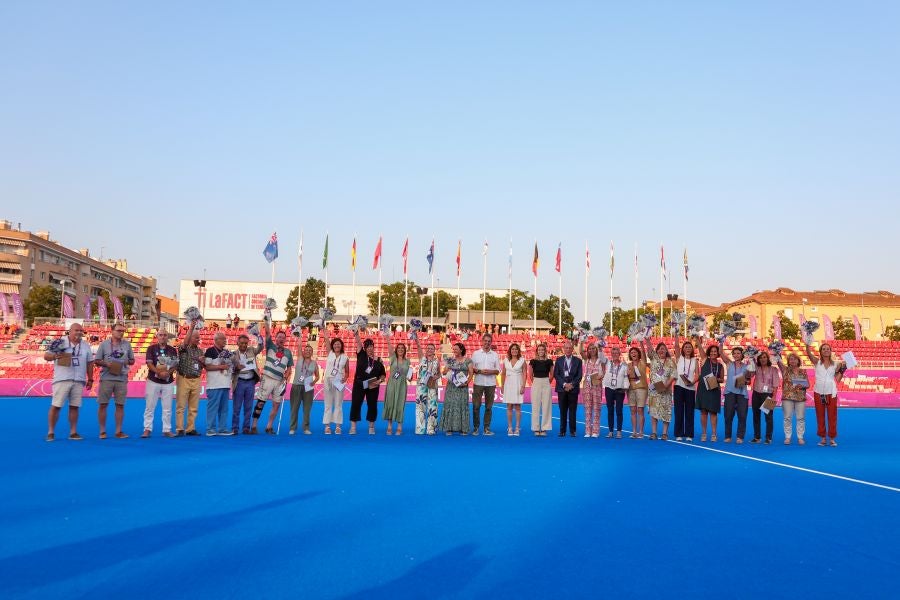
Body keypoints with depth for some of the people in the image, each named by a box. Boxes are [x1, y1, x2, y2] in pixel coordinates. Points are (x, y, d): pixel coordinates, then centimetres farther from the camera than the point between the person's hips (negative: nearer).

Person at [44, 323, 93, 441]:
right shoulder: (60, 343, 1)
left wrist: (90, 379, 14)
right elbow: (46, 356, 0)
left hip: (79, 381, 4)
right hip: (62, 380, -3)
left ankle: (73, 432, 11)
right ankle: (51, 432, 3)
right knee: (56, 406, -4)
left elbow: (89, 363, 16)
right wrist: (55, 355, -22)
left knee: (74, 407, 6)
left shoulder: (86, 346, 13)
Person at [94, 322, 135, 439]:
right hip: (106, 378, -2)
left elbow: (132, 360, 17)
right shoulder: (104, 344, 3)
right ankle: (102, 431, 11)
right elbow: (96, 361, 4)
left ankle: (118, 431, 10)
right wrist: (107, 364, -14)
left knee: (120, 405, 3)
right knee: (103, 404, 0)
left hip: (122, 379, 2)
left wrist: (127, 362, -5)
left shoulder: (127, 344, 10)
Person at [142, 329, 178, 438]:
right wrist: (159, 373, -22)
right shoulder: (152, 348, 1)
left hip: (168, 382, 2)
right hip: (153, 381, -2)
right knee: (149, 407, 0)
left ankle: (167, 430, 10)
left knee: (167, 408, 4)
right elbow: (149, 364, -8)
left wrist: (168, 373, -17)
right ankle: (147, 429, 6)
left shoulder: (173, 350, 8)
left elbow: (175, 365, 4)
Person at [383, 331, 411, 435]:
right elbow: (390, 348, -14)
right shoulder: (393, 358, 2)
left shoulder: (407, 361, 8)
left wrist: (408, 377, -4)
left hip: (402, 385, 1)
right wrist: (388, 339, -27)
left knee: (400, 405, 1)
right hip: (392, 384, -1)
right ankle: (389, 427, 8)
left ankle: (399, 428, 7)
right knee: (390, 403, 0)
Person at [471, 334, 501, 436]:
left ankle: (487, 428, 9)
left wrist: (490, 371, -10)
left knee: (489, 407, 3)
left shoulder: (495, 355, 10)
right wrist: (479, 371, -13)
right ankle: (475, 427, 5)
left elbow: (498, 371, 10)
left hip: (491, 384, 1)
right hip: (478, 383, -1)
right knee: (476, 406, -4)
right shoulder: (475, 353, 7)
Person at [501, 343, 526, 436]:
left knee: (517, 407, 0)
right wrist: (502, 386, 6)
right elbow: (503, 374, 11)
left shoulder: (522, 360, 1)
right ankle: (509, 428, 8)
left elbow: (524, 374, -1)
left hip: (518, 385, -2)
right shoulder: (506, 360, 8)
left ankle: (517, 428, 4)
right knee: (509, 407, 3)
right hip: (508, 384, 2)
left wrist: (523, 386, -9)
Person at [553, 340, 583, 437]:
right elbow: (556, 374, 2)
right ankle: (562, 431, 8)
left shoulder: (578, 361, 6)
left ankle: (572, 431, 6)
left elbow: (579, 376, 1)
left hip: (573, 389, -1)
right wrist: (564, 384, -10)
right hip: (562, 389, 1)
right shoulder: (559, 360, 8)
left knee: (572, 411, 1)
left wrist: (572, 384, -13)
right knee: (563, 411, 4)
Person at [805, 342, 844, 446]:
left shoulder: (835, 364, 7)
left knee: (832, 416, 1)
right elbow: (809, 353, -15)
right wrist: (807, 344, -27)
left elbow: (838, 379, 2)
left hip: (831, 392, 0)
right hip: (818, 392, 0)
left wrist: (842, 370, -6)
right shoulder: (817, 362, 4)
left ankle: (832, 438, 8)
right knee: (820, 416, 4)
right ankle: (823, 438, 12)